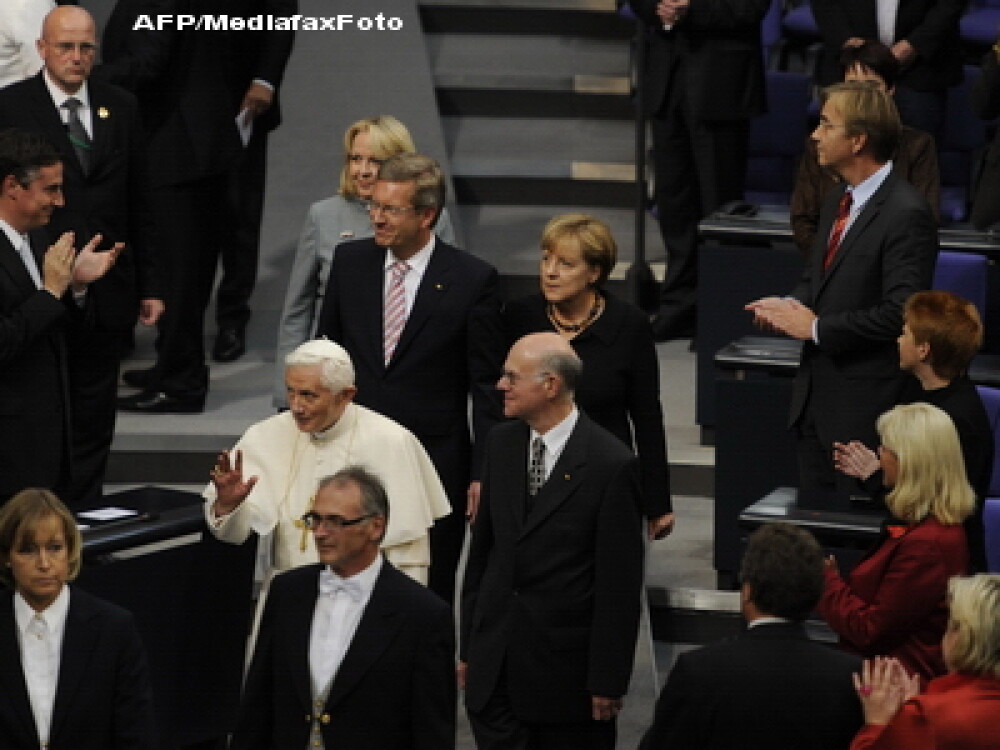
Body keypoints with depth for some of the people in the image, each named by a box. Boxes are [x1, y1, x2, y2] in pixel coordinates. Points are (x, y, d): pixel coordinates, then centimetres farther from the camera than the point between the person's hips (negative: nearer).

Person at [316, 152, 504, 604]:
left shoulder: (472, 279, -8)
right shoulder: (350, 262, 2)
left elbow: (487, 385, -5)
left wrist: (483, 473, -7)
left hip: (435, 465, -3)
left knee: (429, 597, 6)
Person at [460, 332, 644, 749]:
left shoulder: (612, 464, -13)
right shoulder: (502, 444, 6)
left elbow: (620, 584, -11)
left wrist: (608, 680, -10)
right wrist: (468, 647, 11)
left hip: (566, 664, -5)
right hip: (494, 665, 5)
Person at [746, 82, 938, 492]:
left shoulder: (906, 214, -18)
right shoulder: (837, 203, 12)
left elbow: (900, 314, -24)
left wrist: (817, 327, -18)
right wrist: (791, 306, 0)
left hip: (864, 407, -9)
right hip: (814, 396, 9)